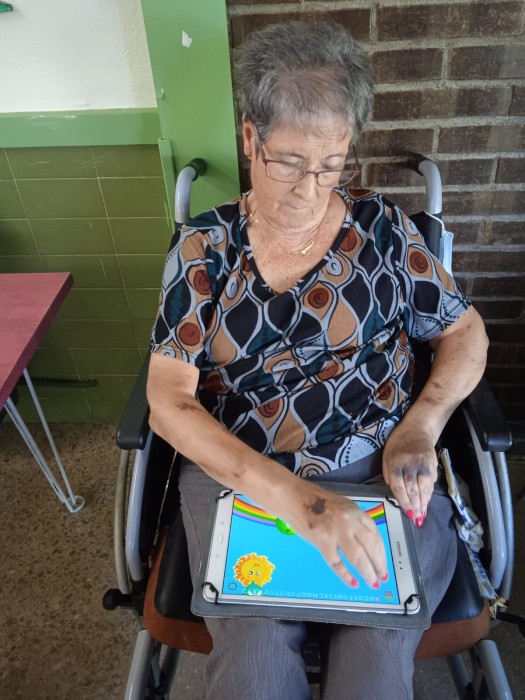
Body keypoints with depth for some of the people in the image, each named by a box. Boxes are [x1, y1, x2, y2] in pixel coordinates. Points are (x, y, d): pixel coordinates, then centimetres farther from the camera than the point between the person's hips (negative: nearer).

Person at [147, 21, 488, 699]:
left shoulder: (382, 227, 4)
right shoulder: (204, 245, 0)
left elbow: (464, 329, 13)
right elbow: (169, 398, -8)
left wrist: (420, 428, -7)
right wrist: (292, 496, -21)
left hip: (380, 474, 1)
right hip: (237, 475, 0)